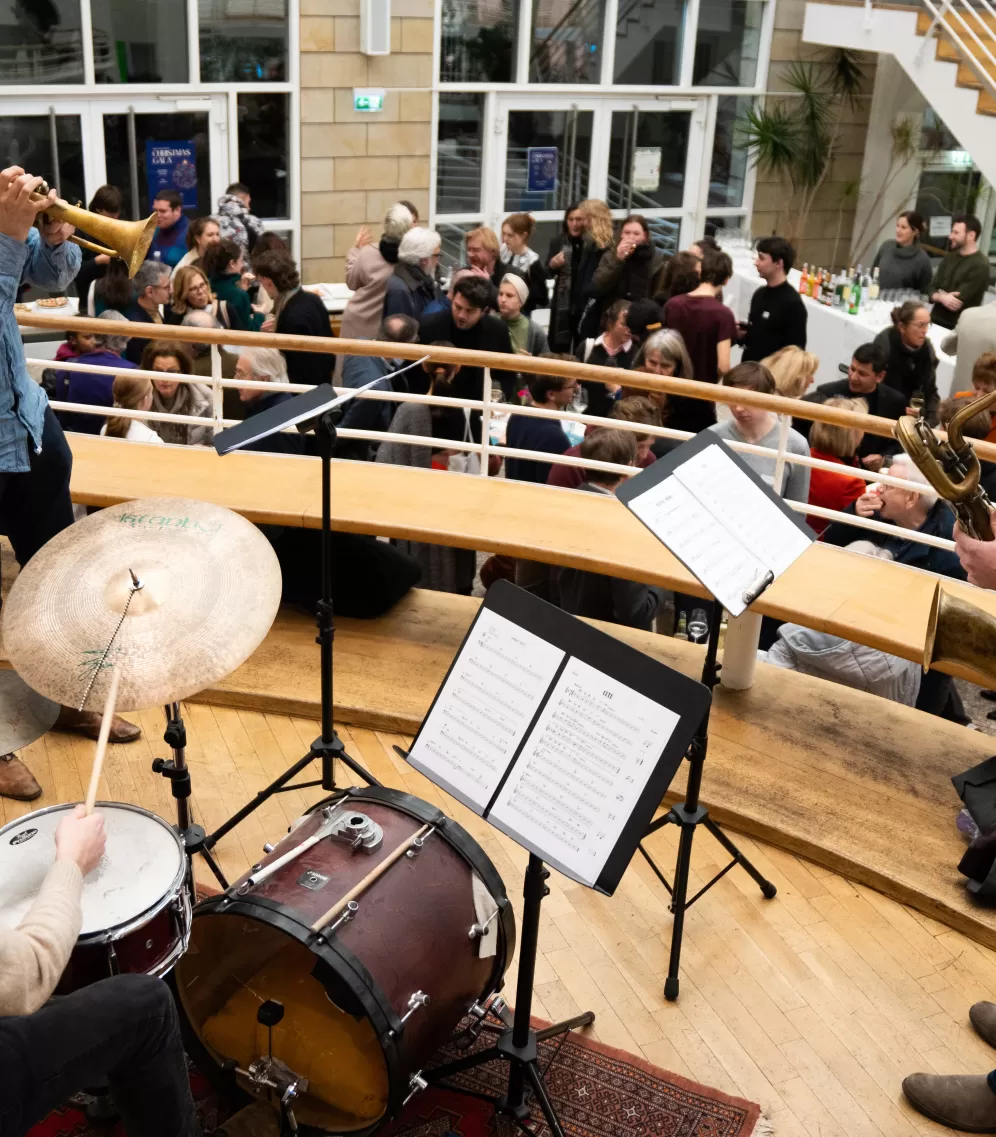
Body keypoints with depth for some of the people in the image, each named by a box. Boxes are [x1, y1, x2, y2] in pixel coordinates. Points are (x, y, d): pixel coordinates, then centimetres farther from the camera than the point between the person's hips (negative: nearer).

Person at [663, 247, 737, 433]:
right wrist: (710, 381, 0)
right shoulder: (722, 314, -17)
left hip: (670, 392, 4)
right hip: (700, 396, -4)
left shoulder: (671, 305, -4)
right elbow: (723, 367, -21)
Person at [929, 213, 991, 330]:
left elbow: (957, 303, -20)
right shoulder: (950, 258, 9)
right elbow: (931, 290, 4)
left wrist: (940, 295, -2)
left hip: (956, 328, -6)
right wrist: (941, 297, -18)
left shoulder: (980, 265, -15)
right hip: (935, 321, 6)